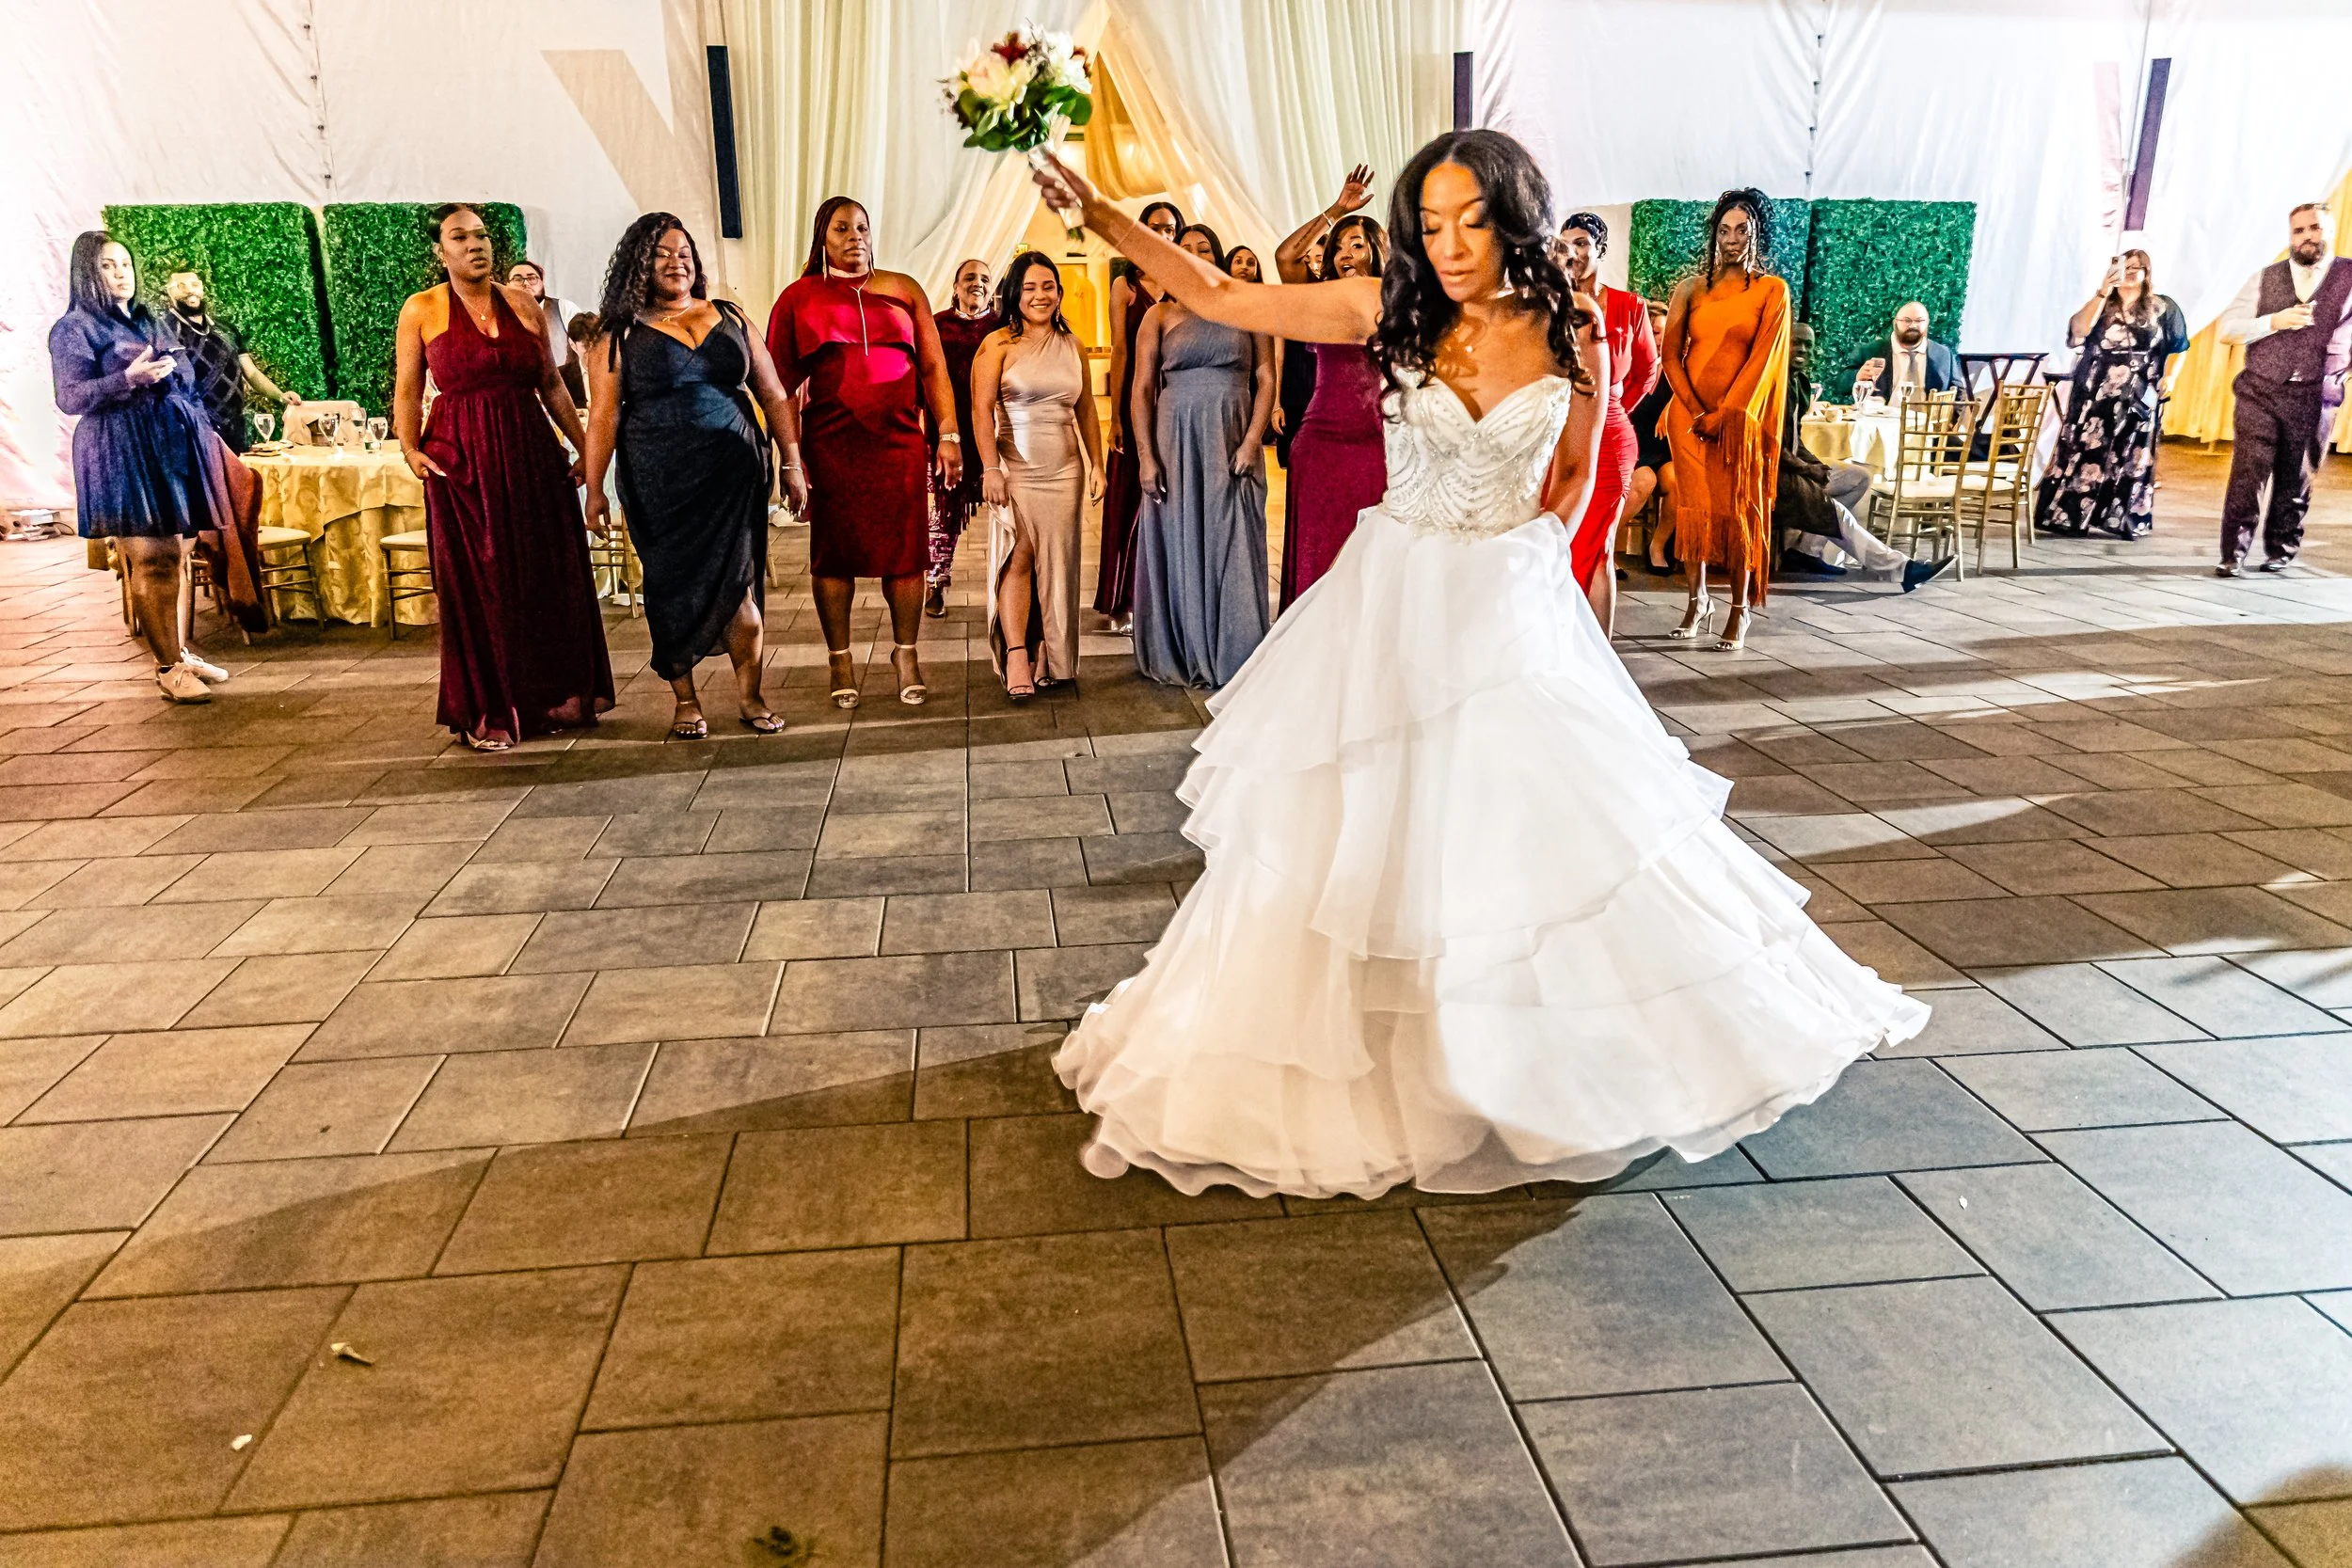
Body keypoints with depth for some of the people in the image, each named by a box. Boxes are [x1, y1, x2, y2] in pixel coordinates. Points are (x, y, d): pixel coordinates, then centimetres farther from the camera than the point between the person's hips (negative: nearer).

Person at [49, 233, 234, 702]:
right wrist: (130, 378, -21)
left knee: (180, 555, 7)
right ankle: (167, 668, -7)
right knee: (151, 560, -9)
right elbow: (70, 398, -9)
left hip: (174, 446, 6)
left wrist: (203, 434, 18)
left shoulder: (150, 321, 19)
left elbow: (184, 380, 25)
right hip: (123, 456, -6)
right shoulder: (74, 328, -1)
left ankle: (184, 650, 16)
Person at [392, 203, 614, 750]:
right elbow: (407, 391, 2)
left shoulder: (523, 305, 10)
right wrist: (410, 448, -13)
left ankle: (561, 695, 17)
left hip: (532, 452, 3)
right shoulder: (421, 310, 3)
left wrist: (586, 446, 7)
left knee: (551, 575, 5)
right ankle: (488, 713, 9)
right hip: (460, 459, -2)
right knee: (478, 583, 1)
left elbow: (552, 385, 12)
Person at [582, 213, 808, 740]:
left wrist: (793, 463, 7)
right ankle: (686, 701, 16)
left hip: (733, 474, 1)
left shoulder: (729, 319, 12)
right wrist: (594, 489, -6)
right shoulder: (622, 334, 4)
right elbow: (603, 416, 0)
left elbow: (773, 395, 13)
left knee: (738, 586, -5)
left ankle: (749, 697, 9)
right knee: (673, 589, 3)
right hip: (660, 482, -1)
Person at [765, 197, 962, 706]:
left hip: (900, 439, 1)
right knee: (834, 550, 3)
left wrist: (949, 435, 1)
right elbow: (781, 382, 4)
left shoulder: (904, 290, 11)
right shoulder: (799, 297, 7)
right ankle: (840, 660, 12)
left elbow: (934, 367, 9)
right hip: (830, 444, -1)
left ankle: (906, 655, 12)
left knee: (905, 549, 0)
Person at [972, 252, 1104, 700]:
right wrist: (990, 468, -14)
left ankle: (1053, 662, 12)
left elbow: (1086, 409, 16)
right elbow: (982, 410, -7)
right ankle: (1016, 656, -13)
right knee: (1018, 558, -10)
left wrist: (1097, 463, 12)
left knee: (1057, 564, 5)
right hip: (1015, 469, -4)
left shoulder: (1072, 345, 12)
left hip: (1064, 470, 4)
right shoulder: (998, 344, -2)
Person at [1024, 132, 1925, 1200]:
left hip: (1513, 606, 0)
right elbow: (1216, 298, -6)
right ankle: (1349, 1067, 25)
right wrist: (1101, 217, -13)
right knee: (1357, 830, 5)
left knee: (1553, 824, 2)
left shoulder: (1571, 336, -4)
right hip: (1392, 599, 0)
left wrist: (1533, 557, 3)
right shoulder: (1388, 311, -6)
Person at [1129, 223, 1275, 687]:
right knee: (1178, 545, 4)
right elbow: (1142, 390, 2)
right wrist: (1145, 457, -7)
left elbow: (1266, 380, 2)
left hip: (1233, 444, 0)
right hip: (1176, 442, 0)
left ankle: (1234, 658, 12)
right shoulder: (1160, 315, 6)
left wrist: (1251, 442, -9)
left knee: (1233, 548, 2)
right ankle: (1180, 655, 15)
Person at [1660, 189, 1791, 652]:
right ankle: (1698, 601, 11)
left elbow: (1763, 357, -5)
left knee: (1738, 509, -2)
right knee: (1693, 505, 1)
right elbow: (1671, 355, 3)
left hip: (1738, 417, -2)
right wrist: (1695, 410, -8)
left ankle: (1739, 611, 3)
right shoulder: (1691, 288, 8)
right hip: (1689, 414, 2)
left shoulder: (1772, 290, 2)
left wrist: (1724, 414, -12)